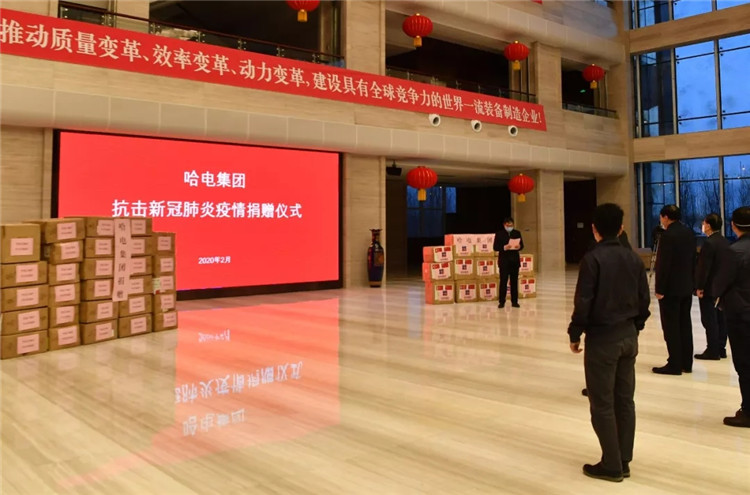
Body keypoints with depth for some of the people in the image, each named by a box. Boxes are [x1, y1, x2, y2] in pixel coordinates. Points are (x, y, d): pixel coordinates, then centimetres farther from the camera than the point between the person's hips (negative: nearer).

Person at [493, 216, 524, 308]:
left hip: (515, 260, 3)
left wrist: (519, 247, -14)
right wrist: (504, 247, -21)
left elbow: (522, 245, 9)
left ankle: (514, 301, 10)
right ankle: (502, 302, 3)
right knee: (503, 281, -2)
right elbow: (495, 247, -4)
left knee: (514, 281, 5)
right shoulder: (499, 234, 0)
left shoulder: (517, 233, 9)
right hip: (504, 260, -3)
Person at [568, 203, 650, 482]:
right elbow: (644, 300, 7)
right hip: (629, 336, 6)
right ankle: (623, 461, 22)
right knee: (624, 400, 13)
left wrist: (575, 334, -5)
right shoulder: (634, 258, 4)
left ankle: (611, 465, 11)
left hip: (602, 337, -6)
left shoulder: (593, 259, -14)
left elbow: (583, 302, -16)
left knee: (602, 404, 4)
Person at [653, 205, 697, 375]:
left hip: (671, 288, -8)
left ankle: (675, 365, 1)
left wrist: (659, 289, -14)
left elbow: (663, 264, -18)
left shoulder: (667, 235, -16)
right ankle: (686, 363, 18)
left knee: (671, 327, -2)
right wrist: (690, 281, 19)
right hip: (686, 287, 8)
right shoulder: (690, 233, 9)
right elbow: (693, 260, 13)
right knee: (685, 325, 12)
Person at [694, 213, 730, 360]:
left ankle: (713, 351, -1)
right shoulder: (725, 242, 9)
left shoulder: (709, 243, -17)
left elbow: (703, 267, -19)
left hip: (709, 288, -9)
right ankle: (721, 348, 17)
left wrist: (699, 287, -14)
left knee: (709, 320, -4)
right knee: (720, 318, 11)